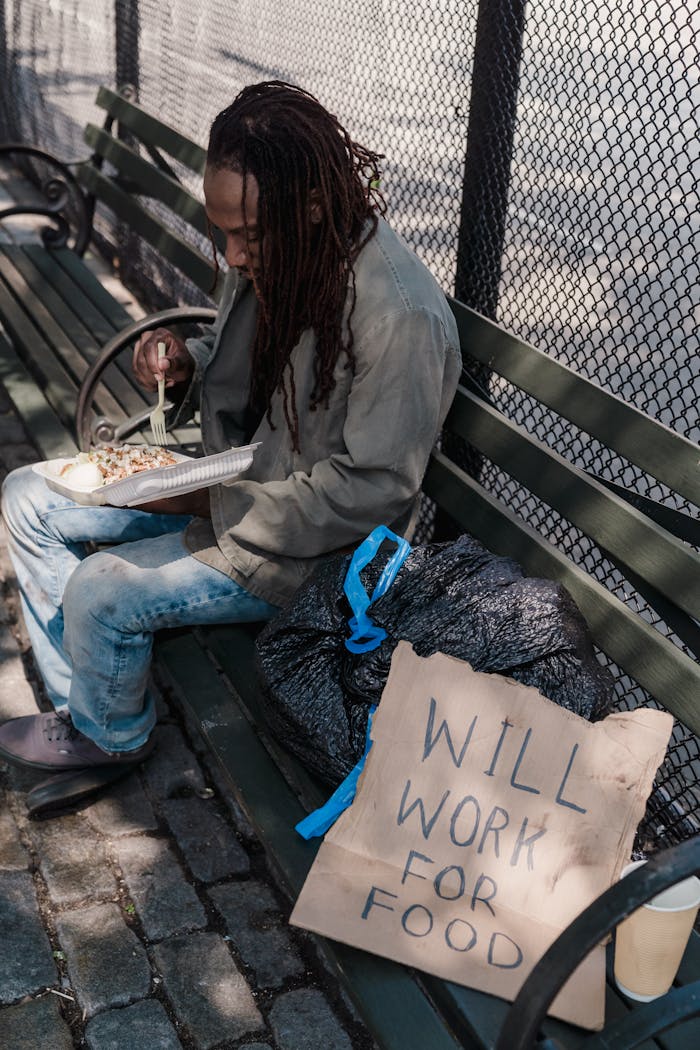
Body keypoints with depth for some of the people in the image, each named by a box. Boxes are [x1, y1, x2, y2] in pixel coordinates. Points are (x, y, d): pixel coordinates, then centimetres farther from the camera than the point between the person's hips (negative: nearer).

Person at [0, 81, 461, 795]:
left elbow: (373, 492, -26)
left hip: (310, 544, -9)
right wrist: (183, 366, -11)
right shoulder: (269, 257, -5)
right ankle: (81, 702, 17)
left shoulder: (400, 315, -30)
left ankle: (112, 734, 13)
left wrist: (211, 504, -25)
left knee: (100, 591, -21)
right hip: (230, 484, 9)